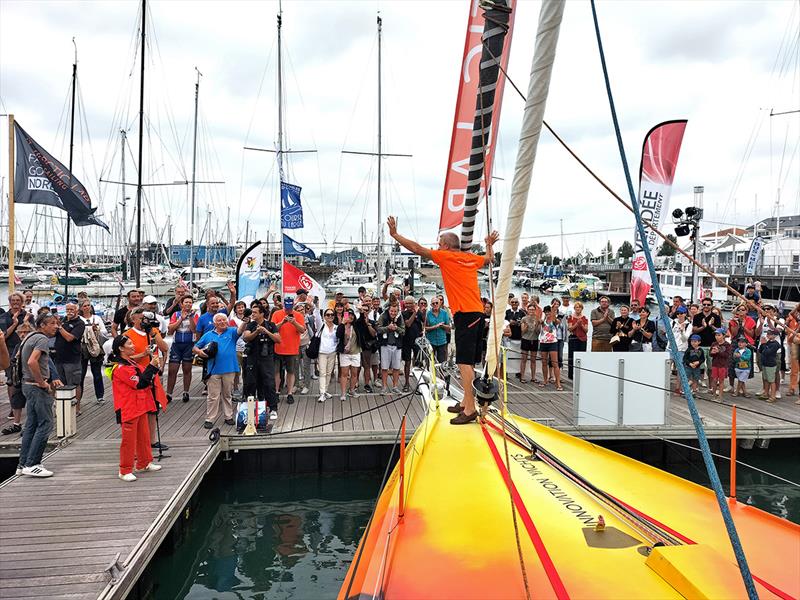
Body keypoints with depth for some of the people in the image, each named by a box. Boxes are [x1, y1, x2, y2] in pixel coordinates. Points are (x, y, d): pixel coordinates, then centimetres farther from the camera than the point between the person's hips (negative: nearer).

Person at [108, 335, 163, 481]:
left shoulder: (132, 362, 13)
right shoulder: (120, 368, -18)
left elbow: (145, 379, 14)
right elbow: (139, 383, -22)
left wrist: (154, 367, -3)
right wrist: (152, 366, -20)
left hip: (140, 406, 9)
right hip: (128, 409, -9)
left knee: (144, 436, 17)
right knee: (128, 439, -2)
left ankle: (145, 462, 30)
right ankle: (125, 471, 7)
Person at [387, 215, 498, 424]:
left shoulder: (446, 256, -2)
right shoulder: (472, 258, 17)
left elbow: (417, 248, 0)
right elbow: (490, 259, 38)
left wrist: (394, 234, 8)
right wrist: (489, 244, 55)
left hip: (464, 313, -9)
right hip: (477, 312, 9)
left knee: (465, 362, -11)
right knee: (468, 362, 14)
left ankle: (470, 409, -12)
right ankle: (465, 403, 22)